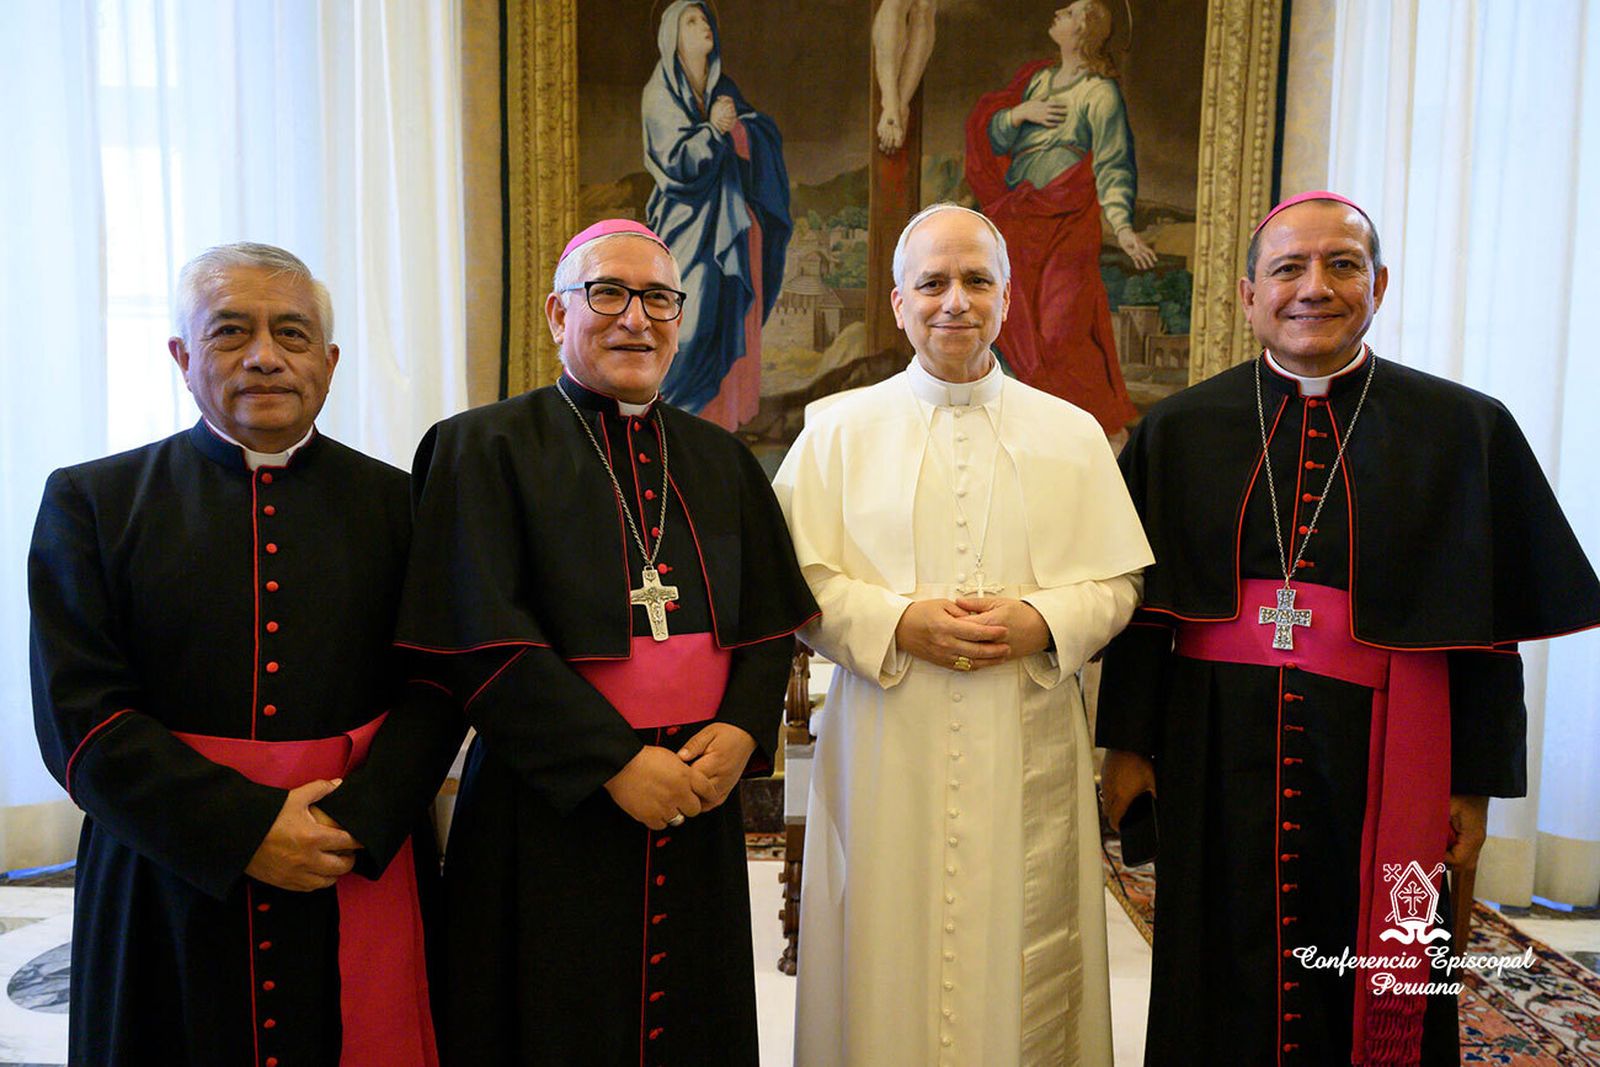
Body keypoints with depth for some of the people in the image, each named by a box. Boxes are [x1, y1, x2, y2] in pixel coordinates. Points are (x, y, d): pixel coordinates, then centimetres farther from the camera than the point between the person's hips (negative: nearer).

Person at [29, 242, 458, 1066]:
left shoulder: (394, 502, 4)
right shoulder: (92, 501, 2)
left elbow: (435, 689, -1)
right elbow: (78, 715, -5)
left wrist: (354, 826, -15)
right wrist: (244, 831, -14)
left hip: (362, 881, 1)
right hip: (169, 889, 0)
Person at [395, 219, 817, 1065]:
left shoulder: (722, 463, 11)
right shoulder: (486, 448, -4)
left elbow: (771, 619, 9)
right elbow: (483, 638, -13)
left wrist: (743, 729, -9)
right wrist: (615, 761, -17)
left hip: (698, 805, 4)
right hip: (550, 812, -4)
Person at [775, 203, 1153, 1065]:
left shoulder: (1072, 435, 7)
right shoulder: (839, 429, 4)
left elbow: (1118, 583, 6)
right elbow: (798, 582, -1)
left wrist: (1039, 623, -12)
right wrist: (899, 621, -15)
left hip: (1026, 760, 1)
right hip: (885, 755, -1)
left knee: (1022, 966, 8)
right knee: (888, 967, 8)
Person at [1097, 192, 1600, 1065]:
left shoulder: (1465, 429, -1)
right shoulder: (1178, 430, 2)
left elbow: (1492, 628, -1)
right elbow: (1142, 608, 3)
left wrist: (1476, 783, -2)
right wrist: (1127, 744, 1)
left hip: (1379, 757, 0)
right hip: (1217, 756, 1)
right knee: (1226, 991, 14)